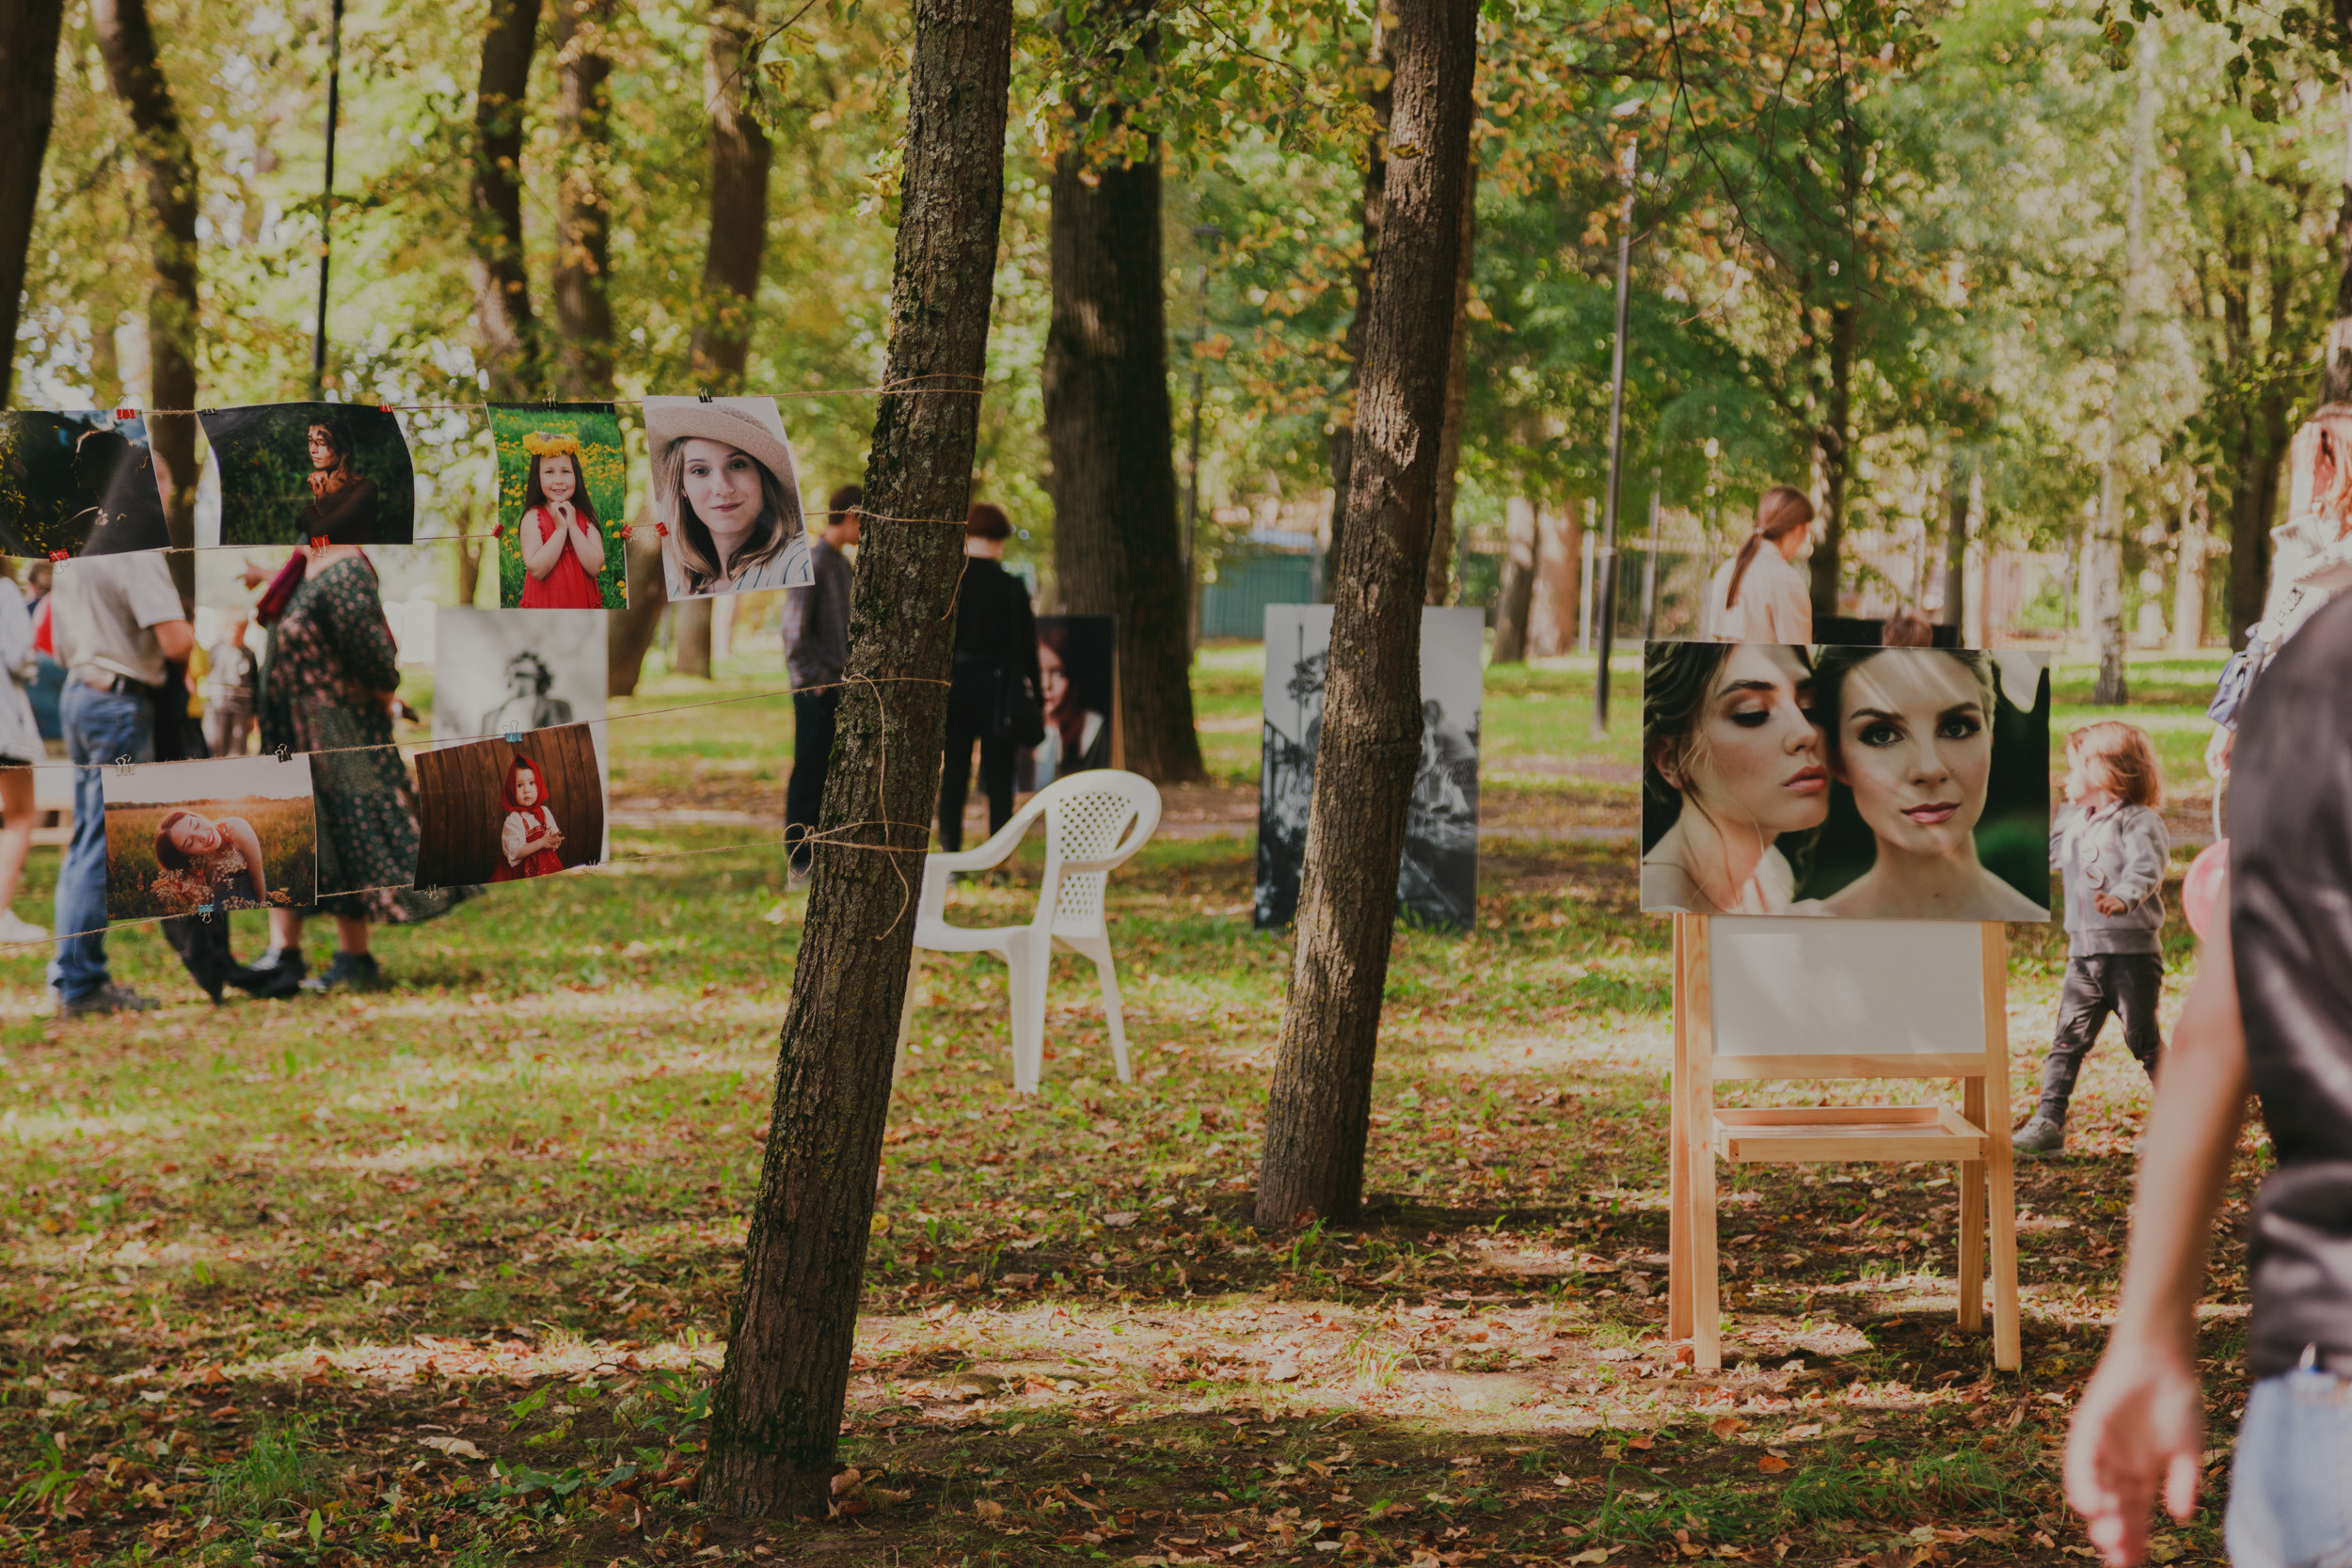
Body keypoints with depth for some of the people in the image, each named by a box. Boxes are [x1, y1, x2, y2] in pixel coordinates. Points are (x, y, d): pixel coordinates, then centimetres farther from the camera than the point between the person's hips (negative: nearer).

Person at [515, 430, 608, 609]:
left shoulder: (586, 517, -1)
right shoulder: (533, 517, -8)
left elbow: (595, 568, -12)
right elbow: (536, 570, -20)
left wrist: (572, 526, -15)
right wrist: (560, 528, -19)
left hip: (582, 600, 2)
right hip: (544, 604, -2)